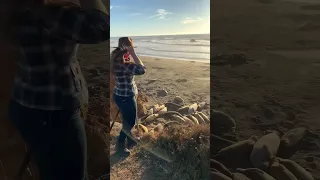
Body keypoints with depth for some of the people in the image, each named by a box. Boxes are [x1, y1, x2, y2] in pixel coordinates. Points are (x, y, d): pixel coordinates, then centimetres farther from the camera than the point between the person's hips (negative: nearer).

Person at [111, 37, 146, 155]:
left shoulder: (118, 58, 2)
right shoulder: (122, 63, -29)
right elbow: (142, 69, -34)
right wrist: (133, 53, -30)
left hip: (123, 95, 10)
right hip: (125, 97, -10)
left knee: (130, 119, 26)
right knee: (129, 122, 10)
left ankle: (130, 141, 46)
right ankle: (120, 145, 29)